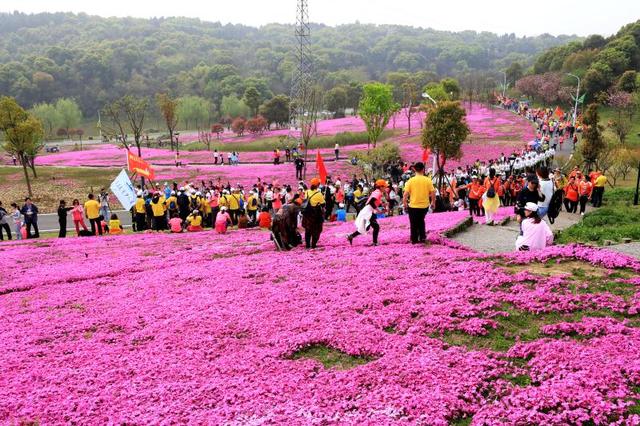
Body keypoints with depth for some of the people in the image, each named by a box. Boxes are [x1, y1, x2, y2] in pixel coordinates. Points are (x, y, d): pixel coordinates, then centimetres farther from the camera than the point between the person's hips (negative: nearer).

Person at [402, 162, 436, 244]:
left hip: (413, 206, -2)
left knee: (414, 224, 13)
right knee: (421, 221, 26)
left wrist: (405, 204, 1)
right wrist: (433, 203, 8)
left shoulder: (411, 180, -10)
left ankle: (414, 240, 20)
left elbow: (405, 194, -12)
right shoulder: (428, 180, -7)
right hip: (424, 206, 2)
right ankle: (422, 237, 23)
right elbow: (433, 193, -7)